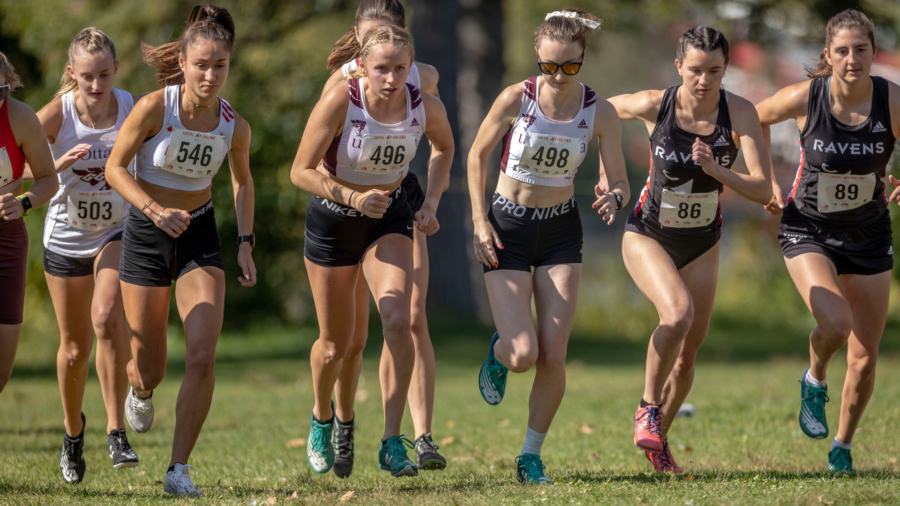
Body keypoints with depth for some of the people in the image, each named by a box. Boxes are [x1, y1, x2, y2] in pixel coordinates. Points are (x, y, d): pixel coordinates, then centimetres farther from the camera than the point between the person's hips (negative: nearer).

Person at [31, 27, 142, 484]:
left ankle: (117, 430, -19)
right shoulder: (57, 114, -17)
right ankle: (73, 428, 36)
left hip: (118, 232, -1)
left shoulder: (133, 107, -15)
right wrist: (60, 163, -31)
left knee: (107, 317, -27)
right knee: (75, 347, 8)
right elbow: (19, 173, -14)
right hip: (66, 237, 1)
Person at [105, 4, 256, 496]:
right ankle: (140, 389, 45)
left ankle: (179, 469, -4)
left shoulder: (234, 126, -9)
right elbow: (114, 167, -11)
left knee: (202, 357, -16)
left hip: (199, 237, 2)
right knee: (150, 371, 4)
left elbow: (242, 182, 10)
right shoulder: (154, 107, -19)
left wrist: (246, 244, 2)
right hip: (146, 234, -2)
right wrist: (155, 209, -26)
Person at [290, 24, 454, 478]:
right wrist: (352, 197, -36)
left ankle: (392, 444, -17)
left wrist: (431, 202, -6)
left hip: (388, 218, 1)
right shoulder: (340, 101, -27)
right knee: (336, 344, 10)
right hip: (332, 219, -1)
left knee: (398, 321, -22)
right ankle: (322, 418, 44)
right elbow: (301, 172, -22)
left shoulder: (426, 108, -18)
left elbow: (444, 147, 7)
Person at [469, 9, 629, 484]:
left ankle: (531, 456, 10)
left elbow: (621, 182, -6)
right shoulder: (516, 99, -17)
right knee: (523, 354, -14)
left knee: (553, 356, -8)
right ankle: (498, 352, 24)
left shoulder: (599, 112, -11)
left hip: (561, 231, 2)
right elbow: (477, 155, -2)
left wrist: (614, 199, -30)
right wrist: (480, 221, -8)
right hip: (507, 230, -2)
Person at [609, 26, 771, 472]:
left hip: (701, 243, 3)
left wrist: (717, 171, -39)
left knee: (688, 352, 9)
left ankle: (657, 440, 30)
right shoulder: (654, 106, -20)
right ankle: (648, 408, -9)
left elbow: (763, 190, -24)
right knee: (678, 313, -29)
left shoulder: (739, 113, -19)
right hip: (648, 235, -3)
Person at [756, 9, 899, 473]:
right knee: (835, 323, -27)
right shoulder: (804, 98, -17)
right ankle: (814, 380, 7)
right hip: (808, 230, -2)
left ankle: (842, 447, 28)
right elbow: (754, 120, 3)